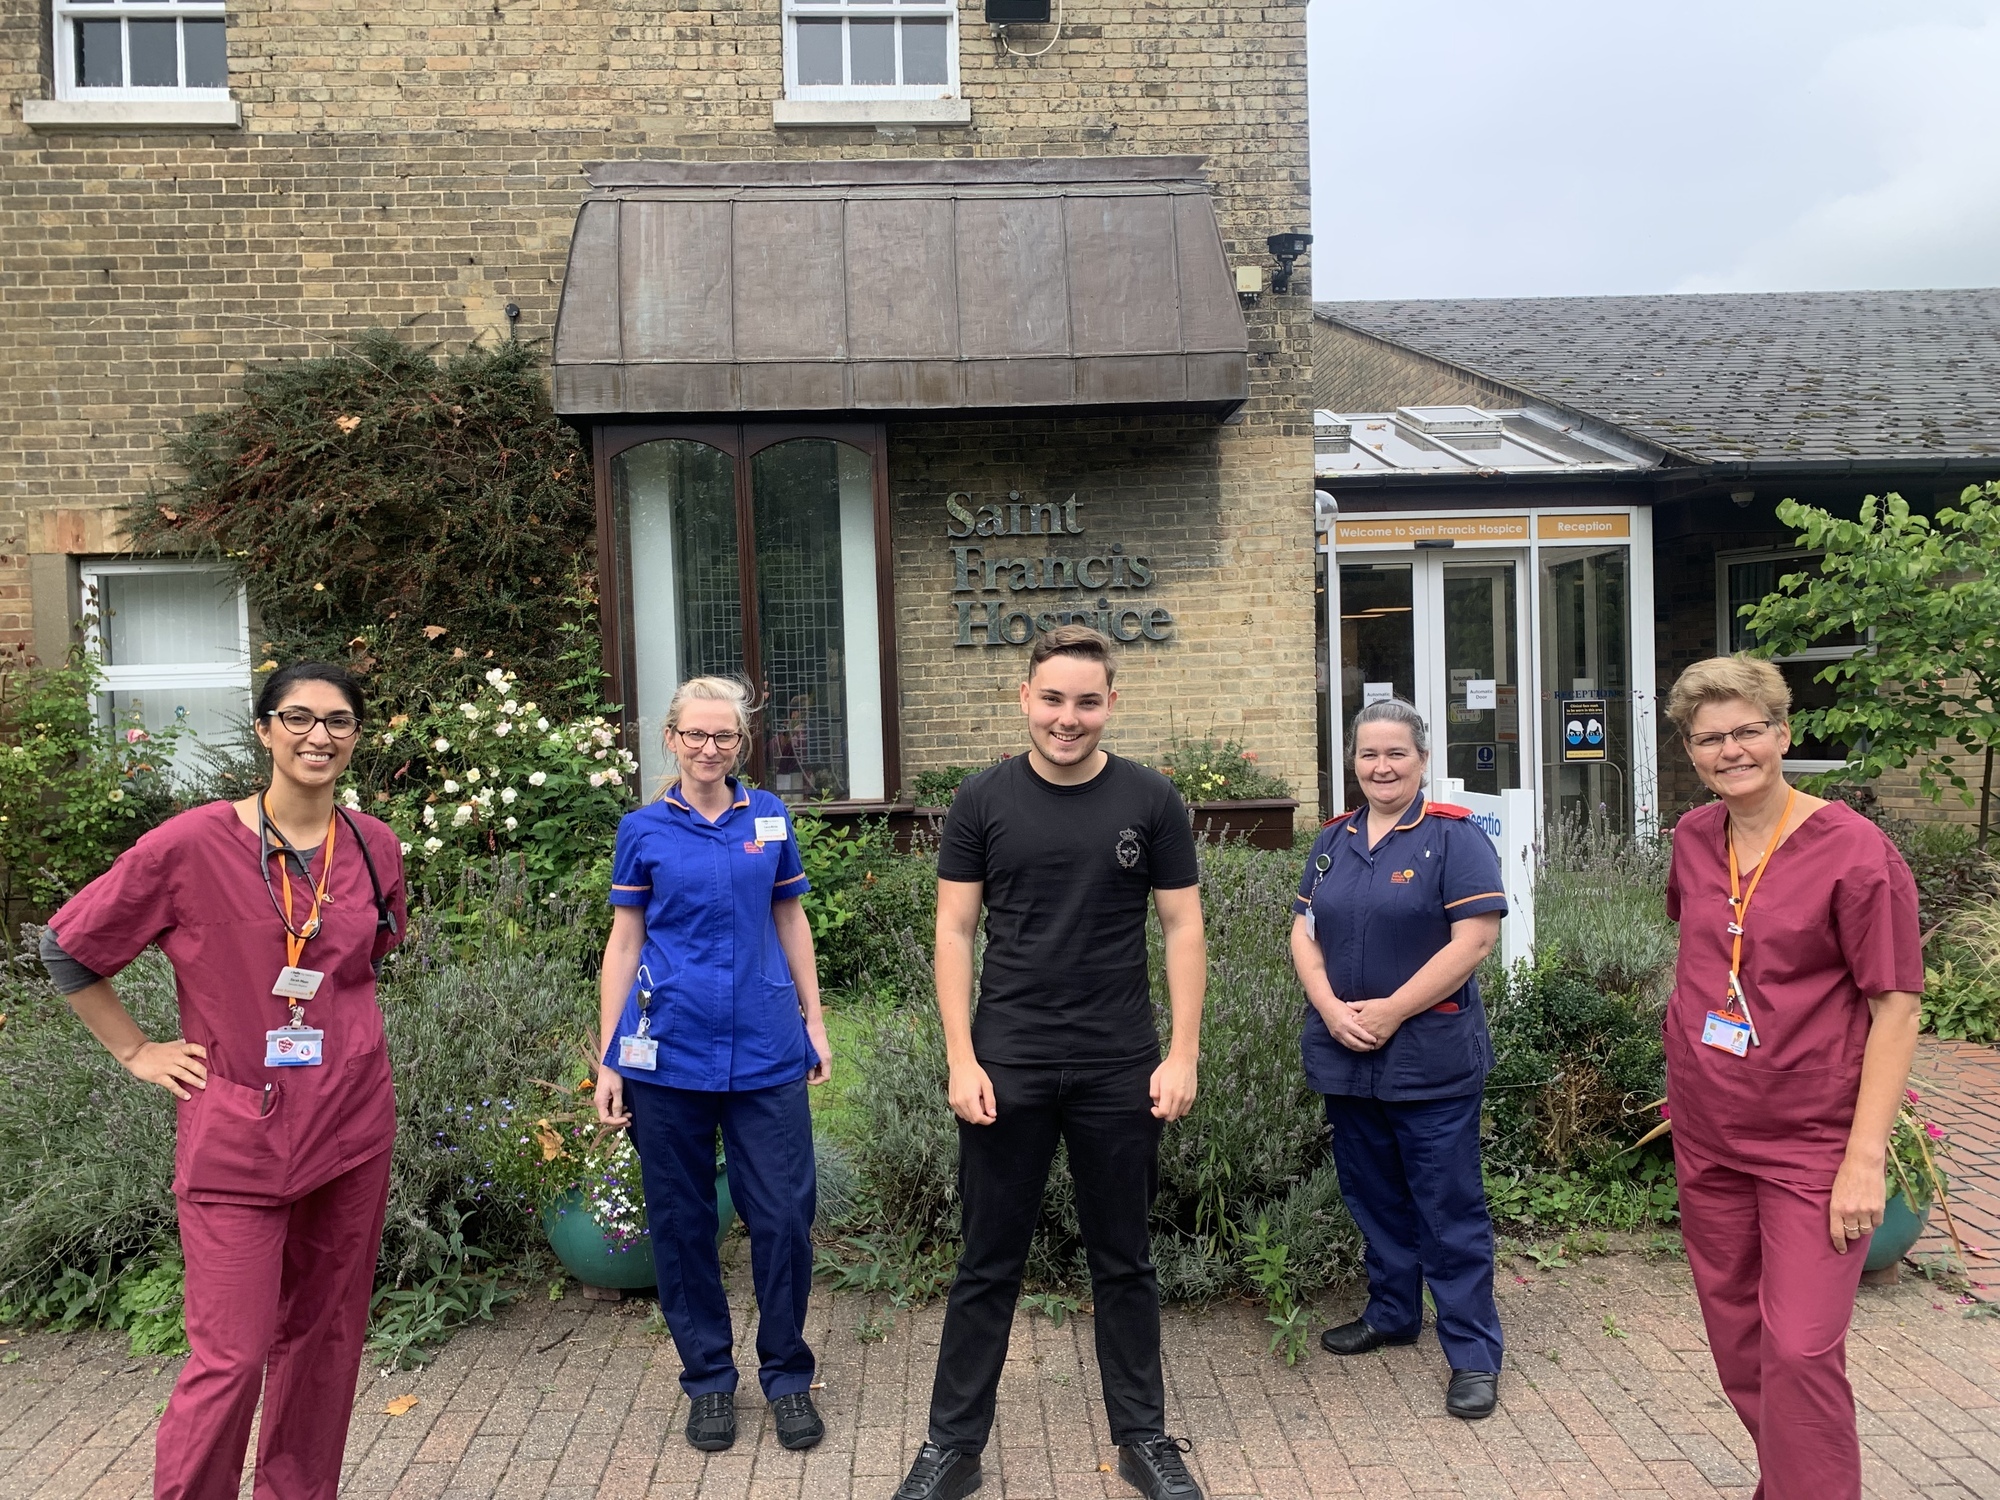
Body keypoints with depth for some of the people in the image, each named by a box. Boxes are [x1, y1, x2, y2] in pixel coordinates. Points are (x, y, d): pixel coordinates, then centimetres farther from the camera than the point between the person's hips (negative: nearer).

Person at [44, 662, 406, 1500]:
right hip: (237, 1133, -4)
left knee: (327, 1336, 14)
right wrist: (138, 1053, 0)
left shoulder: (375, 848, 2)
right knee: (232, 1357, -2)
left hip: (353, 1129, 4)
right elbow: (67, 947, -1)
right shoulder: (191, 846, -11)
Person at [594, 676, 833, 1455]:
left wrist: (813, 1018, 10)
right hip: (670, 1053, -1)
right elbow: (625, 941, 3)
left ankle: (787, 1375, 21)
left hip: (766, 1052, 1)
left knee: (784, 1216, 2)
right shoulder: (644, 829, 1)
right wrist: (608, 1058, 1)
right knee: (682, 1222, 9)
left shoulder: (769, 818, 5)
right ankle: (708, 1379, 26)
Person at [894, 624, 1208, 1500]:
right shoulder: (983, 802, -2)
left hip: (1120, 1071, 1)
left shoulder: (1150, 802, -1)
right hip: (1008, 1067, 0)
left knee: (1124, 1263, 14)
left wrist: (1183, 1054, -4)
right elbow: (955, 932, 0)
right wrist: (961, 1059, -7)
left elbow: (1182, 929, 2)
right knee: (988, 1266, 10)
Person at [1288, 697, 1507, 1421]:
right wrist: (1331, 1008, -8)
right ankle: (1392, 1313, 36)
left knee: (1448, 1205, 0)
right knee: (1373, 1193, 18)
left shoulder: (1453, 837, -8)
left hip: (1430, 1056, -6)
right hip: (1345, 1055, 6)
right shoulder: (1333, 840, 10)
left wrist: (1392, 1010, -17)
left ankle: (1473, 1353, 12)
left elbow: (1475, 937, -16)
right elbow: (1305, 933, 9)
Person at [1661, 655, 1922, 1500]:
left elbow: (1896, 1010, -14)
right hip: (1706, 1137, 6)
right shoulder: (1693, 839, 2)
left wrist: (1866, 1158, -17)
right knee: (1735, 1333, 16)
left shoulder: (1854, 851, -14)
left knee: (1800, 1352, -6)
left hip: (1811, 1144, -5)